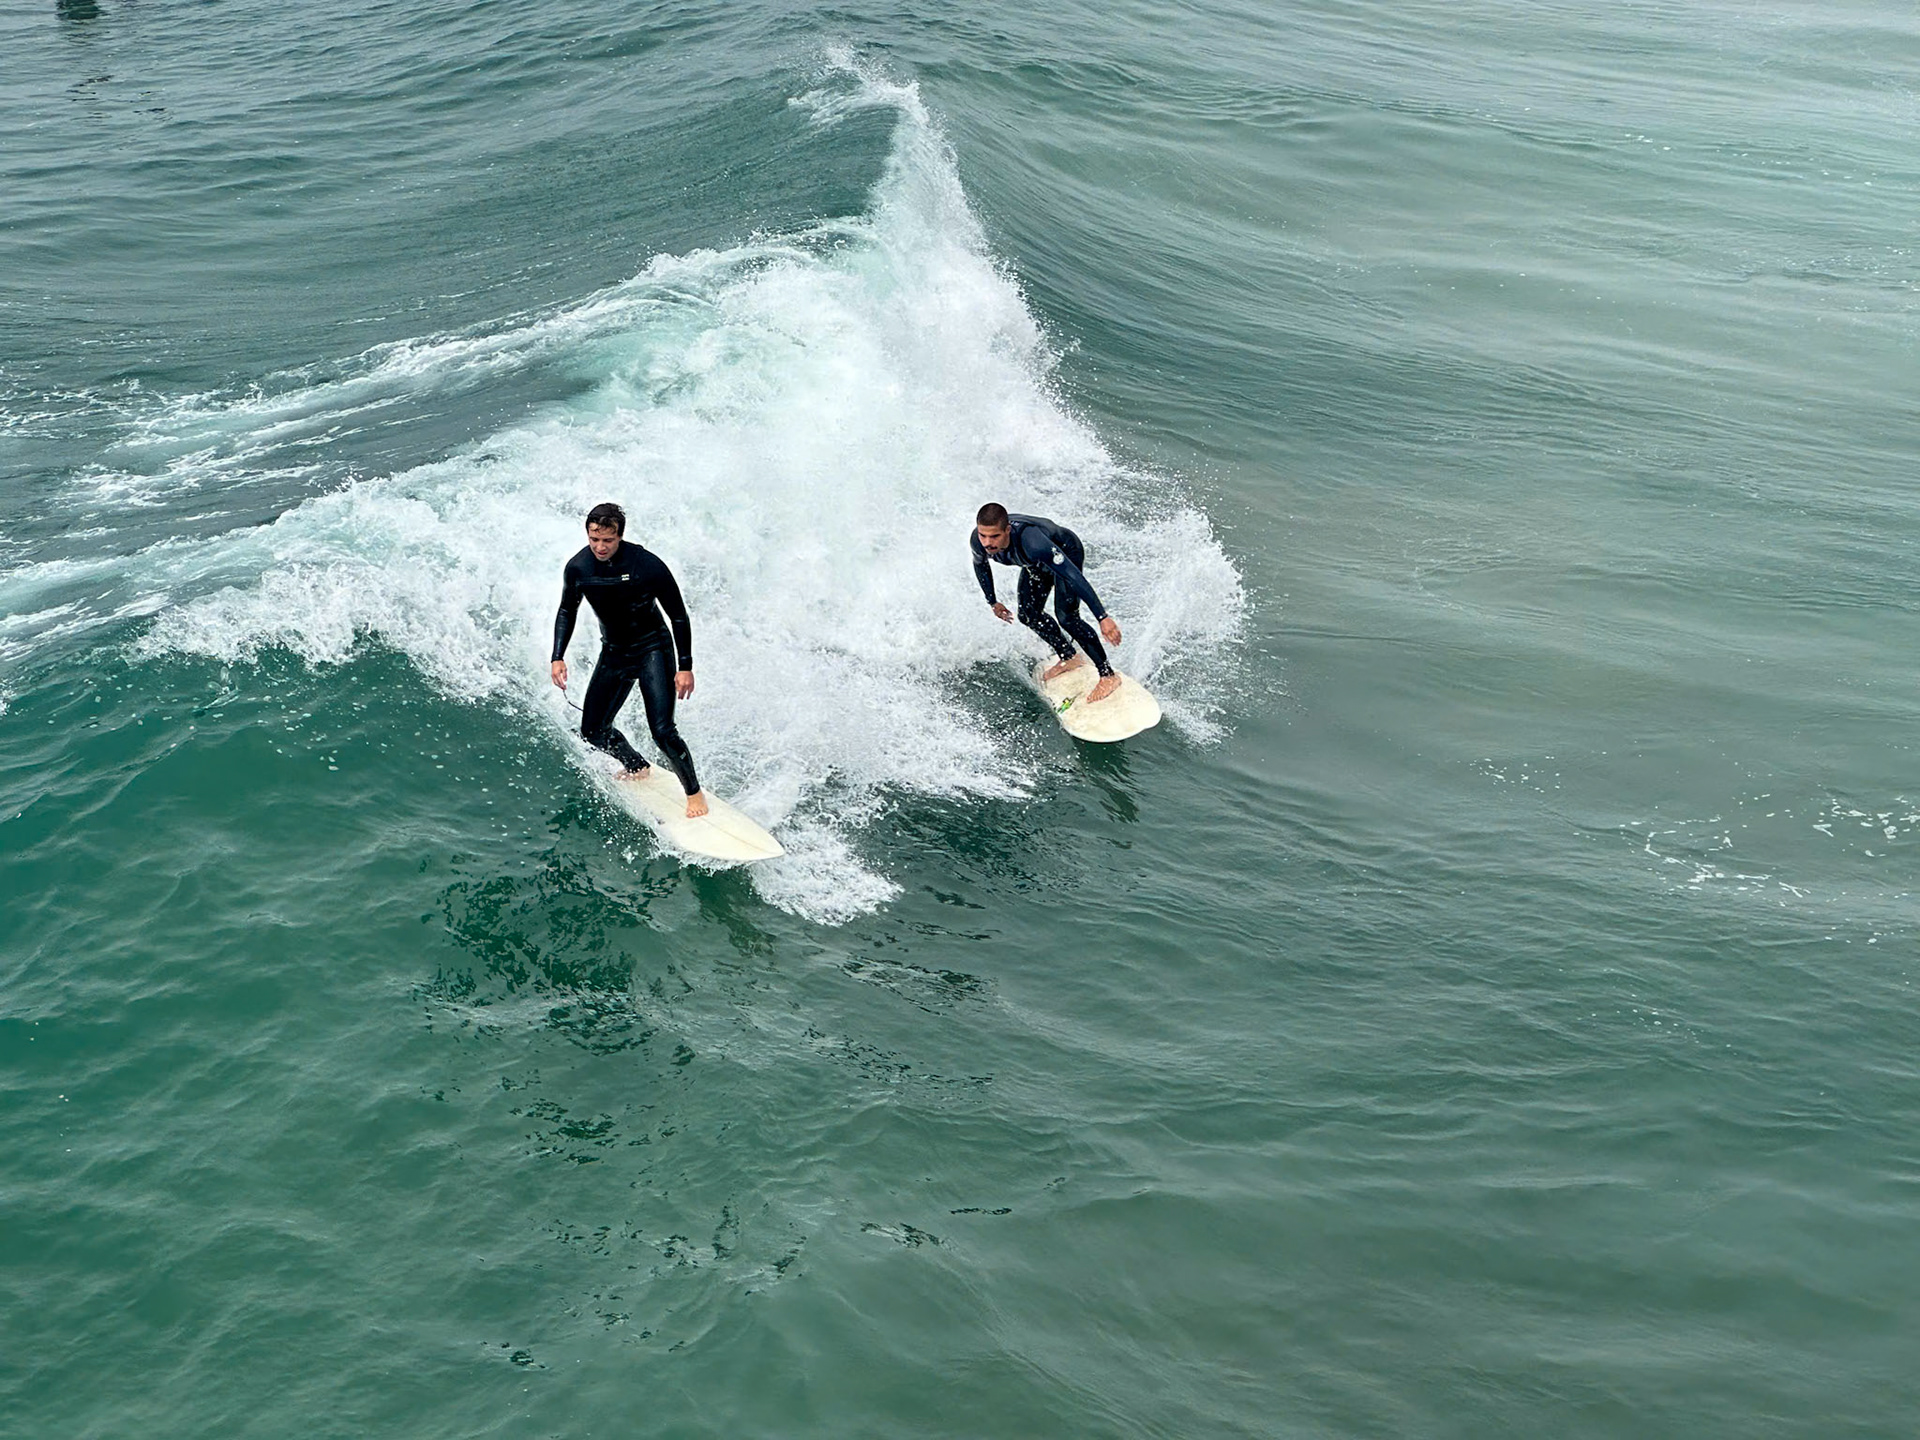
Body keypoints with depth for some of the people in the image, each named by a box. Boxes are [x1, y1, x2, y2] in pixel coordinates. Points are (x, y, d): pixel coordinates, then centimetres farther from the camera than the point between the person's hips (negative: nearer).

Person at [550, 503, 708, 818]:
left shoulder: (648, 565, -23)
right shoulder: (578, 568, -11)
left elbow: (678, 617, -13)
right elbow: (567, 612, 8)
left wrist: (686, 667, -15)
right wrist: (558, 657, -3)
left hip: (653, 649, -5)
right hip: (614, 652, 5)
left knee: (662, 730, -18)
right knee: (593, 732, 6)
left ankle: (694, 792, 4)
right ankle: (637, 767, 35)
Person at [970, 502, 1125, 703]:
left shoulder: (1030, 541, -47)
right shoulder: (977, 541, -28)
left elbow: (1074, 576, -46)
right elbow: (980, 565, 0)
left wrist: (1103, 617, -48)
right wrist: (992, 602, 11)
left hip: (1067, 552, -7)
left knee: (1066, 617, -19)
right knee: (1029, 616, 4)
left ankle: (1108, 676, -8)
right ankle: (1069, 659, 28)